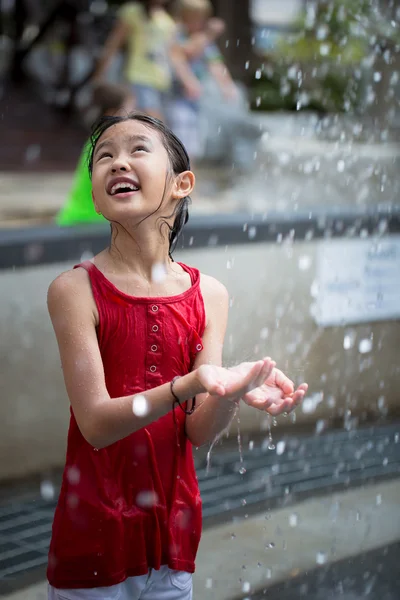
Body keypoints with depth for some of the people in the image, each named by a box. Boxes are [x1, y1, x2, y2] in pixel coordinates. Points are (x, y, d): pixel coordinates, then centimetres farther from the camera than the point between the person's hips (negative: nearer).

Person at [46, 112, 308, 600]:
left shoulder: (209, 295, -1)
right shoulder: (75, 289, -12)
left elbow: (199, 431, -3)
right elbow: (96, 424, -18)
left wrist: (233, 392, -25)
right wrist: (190, 385, -32)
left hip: (174, 528, 3)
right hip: (94, 535, -3)